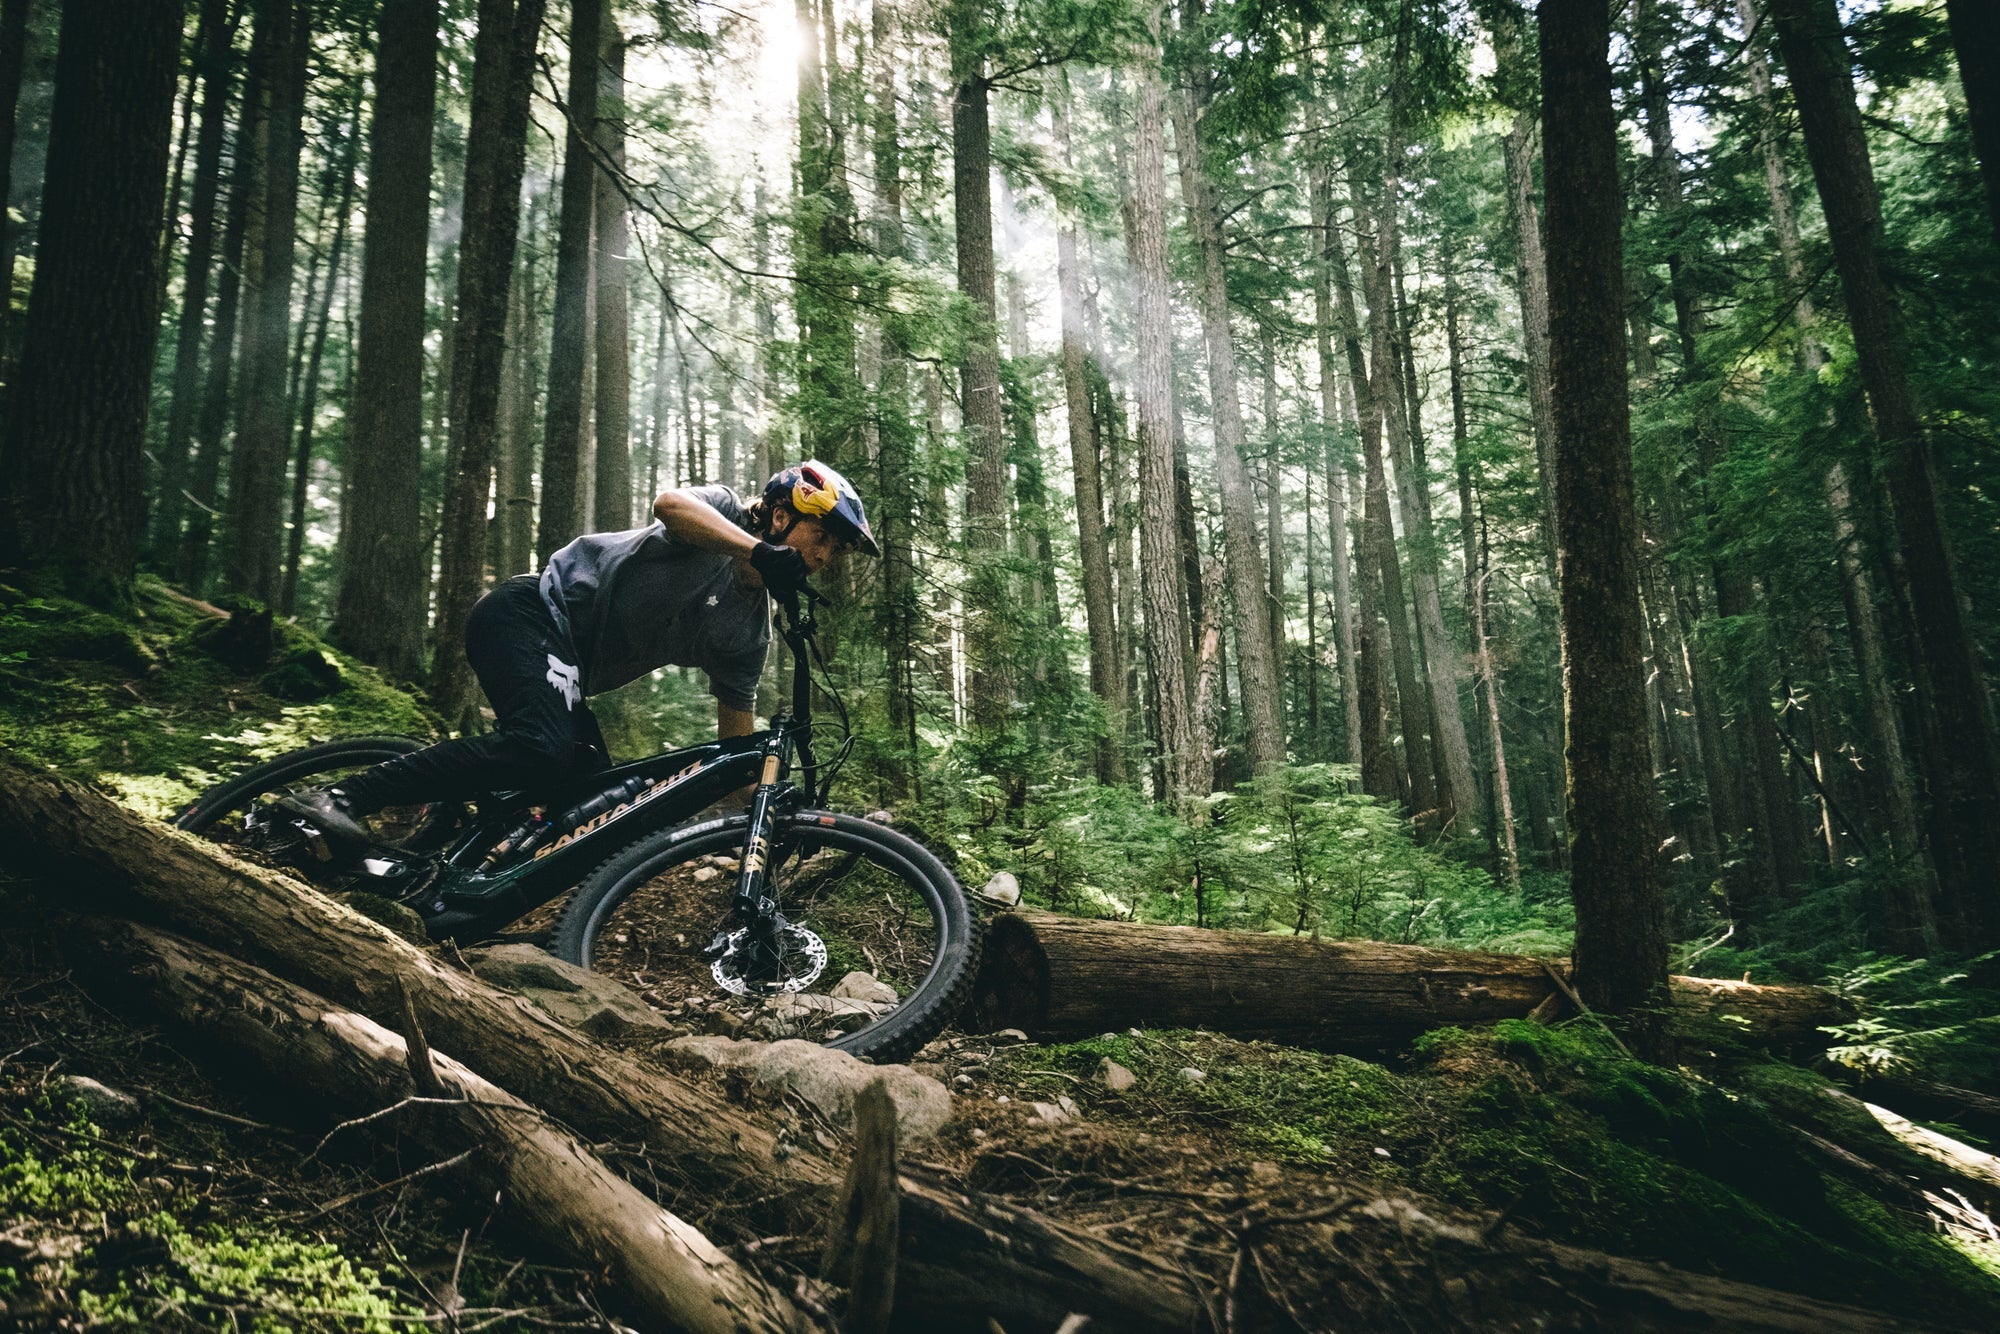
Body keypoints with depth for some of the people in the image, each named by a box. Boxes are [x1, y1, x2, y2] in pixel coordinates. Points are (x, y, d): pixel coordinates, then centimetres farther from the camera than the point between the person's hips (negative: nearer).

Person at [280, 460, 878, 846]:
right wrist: (762, 552, -40)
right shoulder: (725, 509, -6)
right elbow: (669, 503, -31)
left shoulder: (749, 633, 9)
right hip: (531, 612, -9)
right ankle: (345, 796, -29)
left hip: (569, 667, 9)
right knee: (542, 748, -32)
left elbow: (738, 738, 11)